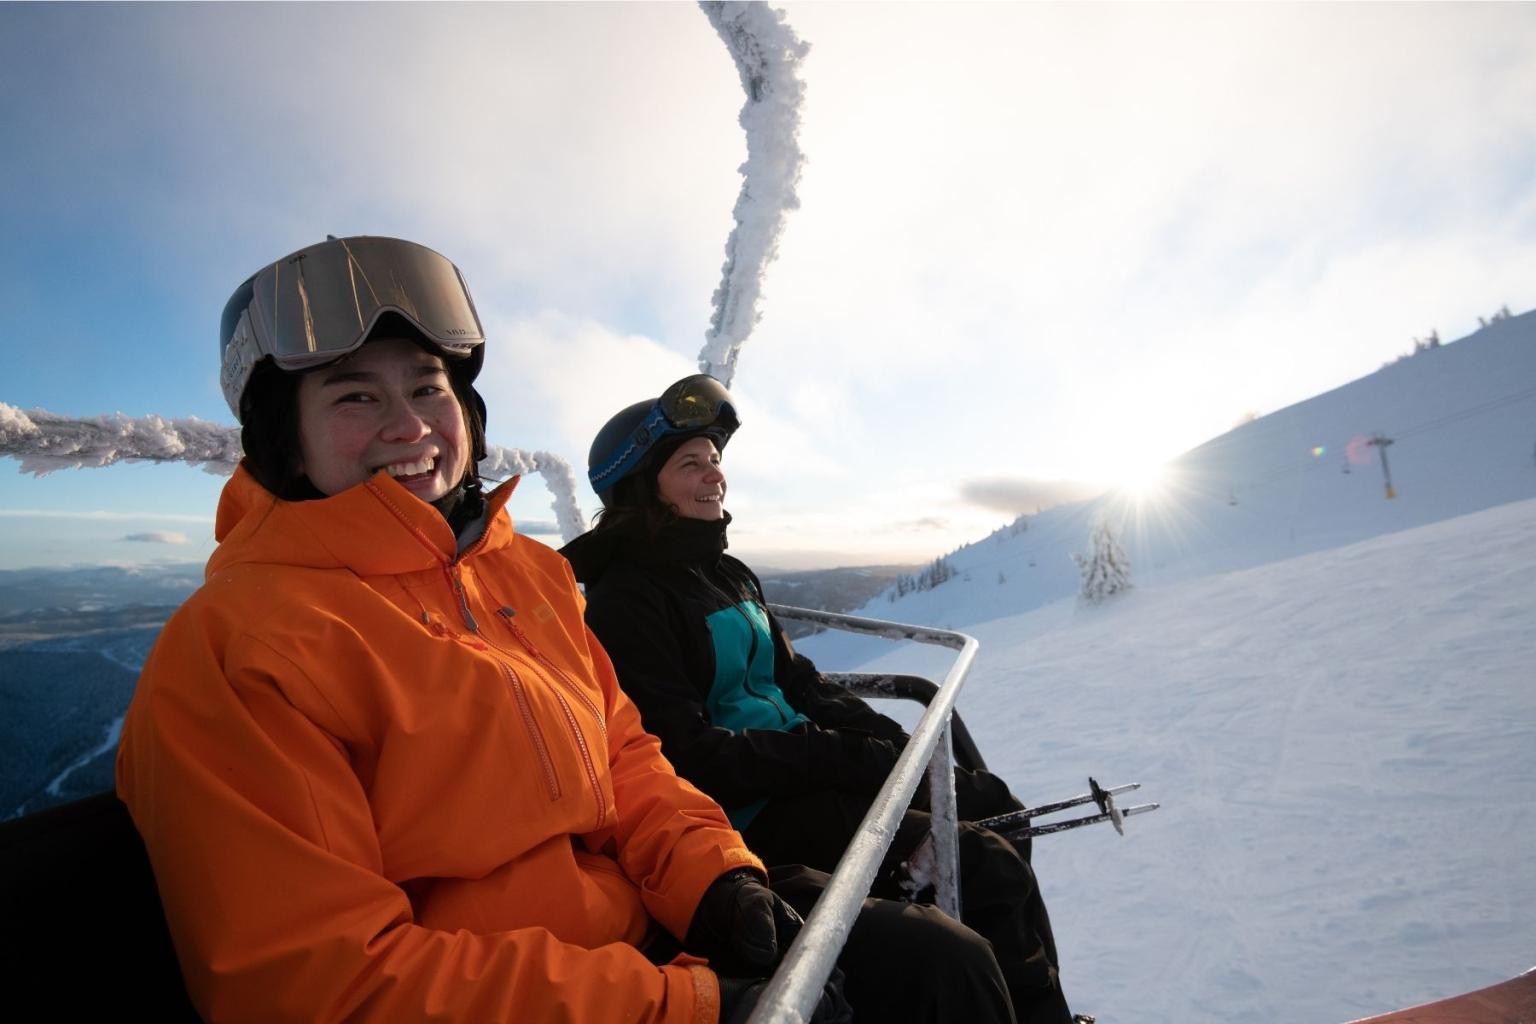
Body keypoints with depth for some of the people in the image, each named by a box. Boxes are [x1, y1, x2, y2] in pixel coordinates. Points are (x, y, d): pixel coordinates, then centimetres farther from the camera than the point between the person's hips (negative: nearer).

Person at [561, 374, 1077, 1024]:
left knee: (994, 805, 8)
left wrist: (897, 743, 0)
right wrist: (855, 758, -21)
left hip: (801, 769, 9)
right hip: (746, 817, -9)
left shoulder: (726, 574, 11)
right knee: (992, 871, -13)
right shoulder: (626, 600, -15)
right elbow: (686, 756, -21)